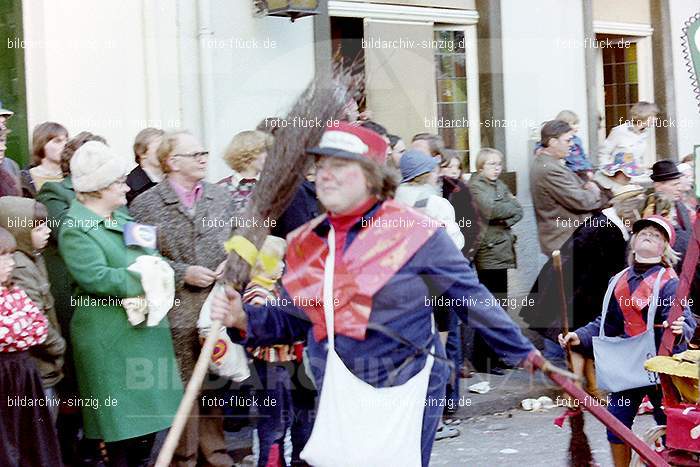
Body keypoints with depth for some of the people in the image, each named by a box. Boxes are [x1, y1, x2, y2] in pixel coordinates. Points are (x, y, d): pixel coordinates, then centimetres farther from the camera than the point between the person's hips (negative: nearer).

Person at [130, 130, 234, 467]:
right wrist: (183, 274, -14)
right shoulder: (146, 204, -4)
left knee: (216, 380, 10)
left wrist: (231, 263, -4)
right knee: (183, 385, 3)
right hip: (177, 310, -4)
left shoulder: (220, 196, 10)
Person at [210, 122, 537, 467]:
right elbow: (292, 318, 15)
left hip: (403, 397, -5)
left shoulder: (412, 231, -9)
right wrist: (243, 318, -3)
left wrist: (521, 351, 2)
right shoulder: (305, 242, 7)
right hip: (335, 398, 5)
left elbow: (470, 296, -3)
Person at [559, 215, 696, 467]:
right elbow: (607, 323, 18)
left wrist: (680, 330, -40)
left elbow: (686, 321, -18)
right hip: (626, 364, 6)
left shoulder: (669, 281, -8)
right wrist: (580, 336, 5)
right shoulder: (619, 281, 10)